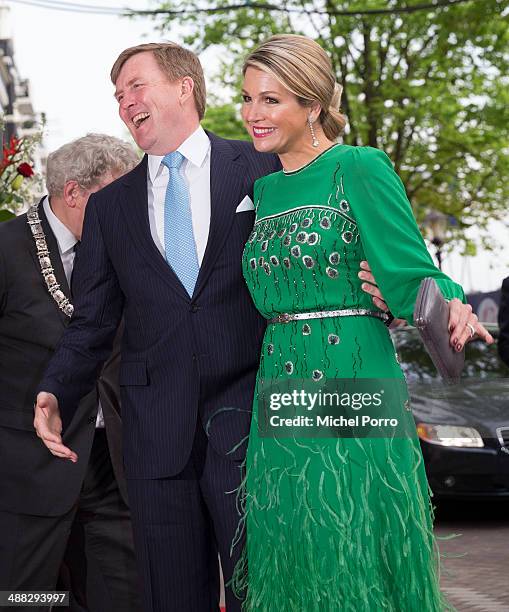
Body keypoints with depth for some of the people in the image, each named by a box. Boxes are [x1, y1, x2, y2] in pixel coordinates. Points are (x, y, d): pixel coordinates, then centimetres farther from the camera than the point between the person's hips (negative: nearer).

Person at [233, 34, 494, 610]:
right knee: (288, 562, 9)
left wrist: (450, 310, -26)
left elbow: (410, 275, -11)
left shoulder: (360, 168, -6)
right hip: (279, 388, 6)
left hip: (351, 384, -6)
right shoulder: (264, 189, 14)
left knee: (353, 562, -1)